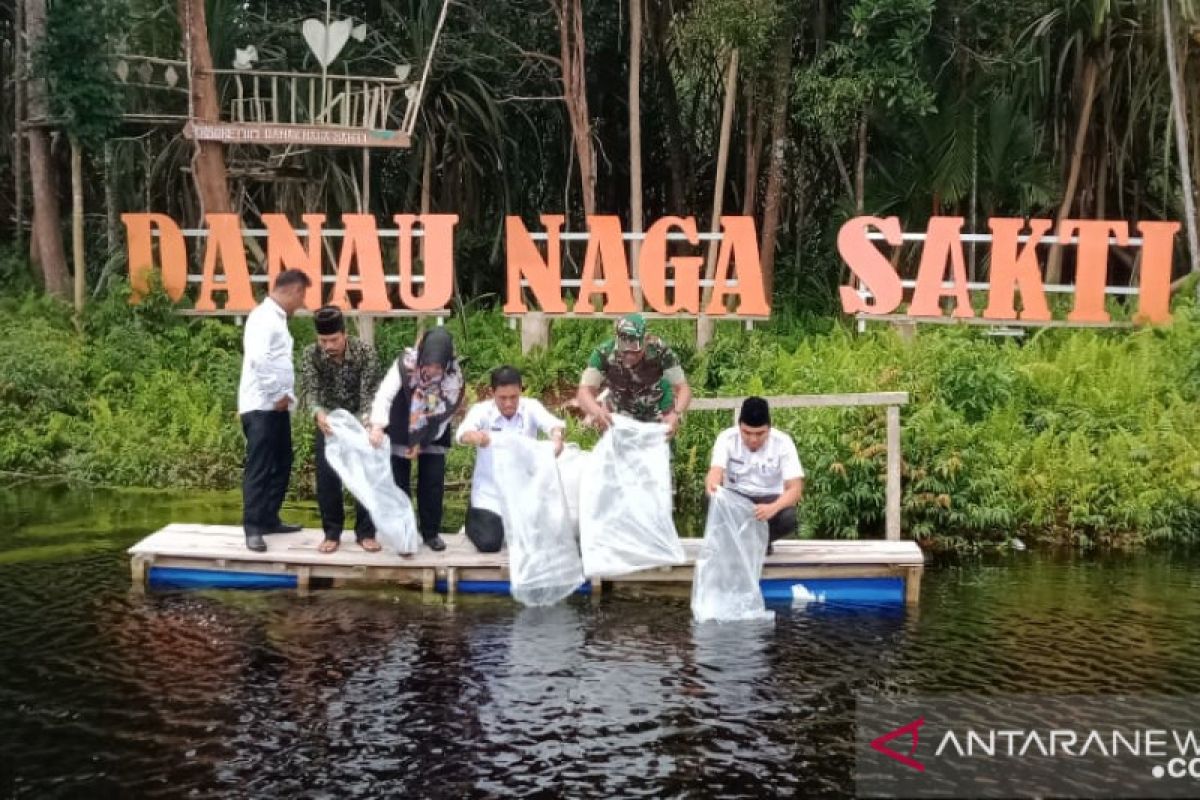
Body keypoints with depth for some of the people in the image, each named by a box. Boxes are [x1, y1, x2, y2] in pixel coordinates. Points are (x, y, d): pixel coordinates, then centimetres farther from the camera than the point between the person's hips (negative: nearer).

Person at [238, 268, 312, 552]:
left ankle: (270, 519, 24)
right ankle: (253, 529, -1)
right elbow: (258, 358, -25)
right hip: (261, 406, -9)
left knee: (281, 465, 14)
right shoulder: (264, 316, -13)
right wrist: (278, 394, -17)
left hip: (278, 406, 9)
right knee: (259, 468, -5)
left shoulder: (278, 318, 17)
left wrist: (287, 395, 4)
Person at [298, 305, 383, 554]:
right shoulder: (311, 355, -18)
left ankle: (365, 532, 8)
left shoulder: (365, 351, -22)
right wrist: (318, 413, -50)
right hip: (328, 421, 1)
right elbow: (309, 390, -28)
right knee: (327, 476, -3)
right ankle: (332, 532, 9)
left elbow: (370, 392, -26)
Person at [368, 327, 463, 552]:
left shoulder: (453, 375, -19)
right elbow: (385, 394, -34)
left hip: (432, 436, 1)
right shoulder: (406, 363, -25)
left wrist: (422, 442, -13)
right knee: (399, 482, 2)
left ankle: (431, 532, 15)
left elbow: (444, 412, -11)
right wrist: (378, 425, -49)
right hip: (401, 433, -1)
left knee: (433, 482, 1)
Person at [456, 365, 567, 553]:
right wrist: (474, 436, -52)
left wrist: (557, 436, -50)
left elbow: (551, 423, -25)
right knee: (489, 544, -11)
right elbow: (462, 433, -27)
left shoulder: (531, 407, -8)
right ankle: (473, 522, 24)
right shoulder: (481, 410, -11)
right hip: (490, 493, -2)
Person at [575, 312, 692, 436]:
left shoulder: (660, 351, -32)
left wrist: (676, 414, -53)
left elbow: (683, 388, -31)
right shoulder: (604, 354, -32)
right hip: (623, 415, 0)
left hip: (659, 414, 0)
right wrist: (597, 411, -60)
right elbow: (584, 391, -36)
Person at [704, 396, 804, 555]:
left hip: (770, 499, 0)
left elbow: (795, 488, -23)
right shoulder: (726, 438, -15)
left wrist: (773, 508, -45)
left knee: (788, 518, -33)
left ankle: (763, 539, 1)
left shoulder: (783, 442, -17)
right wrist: (712, 486, -57)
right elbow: (715, 472, -30)